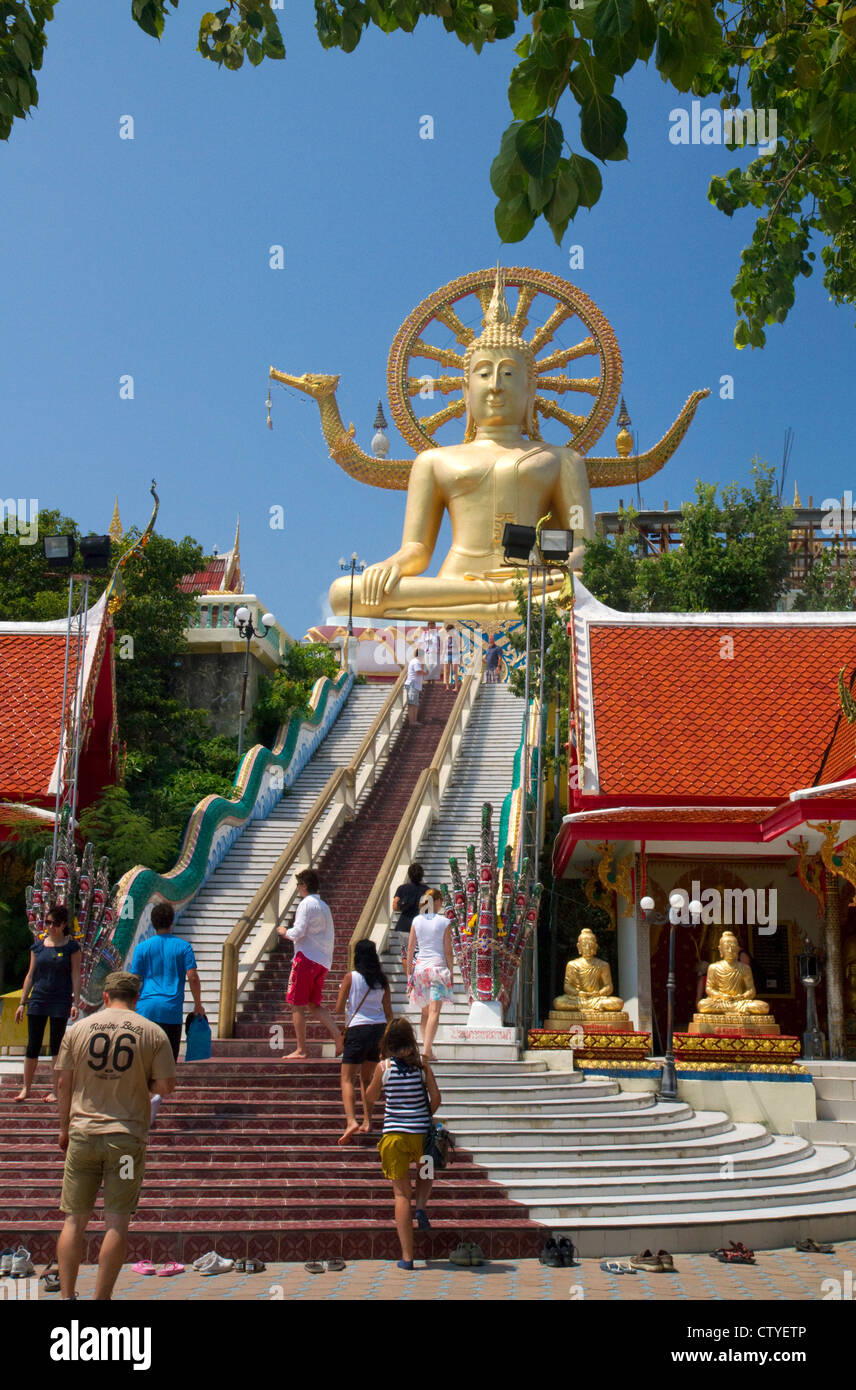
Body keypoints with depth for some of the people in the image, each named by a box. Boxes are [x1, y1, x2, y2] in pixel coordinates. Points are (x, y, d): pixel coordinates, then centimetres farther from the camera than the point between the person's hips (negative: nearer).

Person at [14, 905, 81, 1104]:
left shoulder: (71, 947, -2)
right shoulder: (37, 946, 7)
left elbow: (75, 976, -3)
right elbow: (30, 975, 11)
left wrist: (76, 1003, -9)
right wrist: (22, 1002, 10)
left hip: (61, 1001, -3)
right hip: (38, 999, 3)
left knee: (57, 1046, 3)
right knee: (33, 1045, 5)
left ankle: (56, 1089, 11)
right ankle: (26, 1088, 15)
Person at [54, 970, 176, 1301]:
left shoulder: (77, 1029, 3)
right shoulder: (153, 1033, -2)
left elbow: (63, 1082, 5)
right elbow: (166, 1085, -5)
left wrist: (64, 1127, 16)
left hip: (82, 1134, 2)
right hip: (127, 1137, -2)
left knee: (74, 1219, 11)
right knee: (117, 1223, 4)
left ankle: (67, 1295, 12)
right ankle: (101, 1298, 5)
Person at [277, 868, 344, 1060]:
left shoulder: (306, 904, -8)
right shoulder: (324, 906, 19)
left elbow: (298, 932, -16)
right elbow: (331, 937, 21)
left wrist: (285, 932, 5)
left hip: (306, 958, -8)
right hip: (323, 962, 8)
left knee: (297, 1005, 0)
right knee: (313, 1005, 11)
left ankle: (301, 1050, 1)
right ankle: (337, 1034, -7)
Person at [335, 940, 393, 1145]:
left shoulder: (351, 977, -6)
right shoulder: (382, 980, 6)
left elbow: (339, 1008, -3)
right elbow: (388, 1013, 9)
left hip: (358, 1029, -4)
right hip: (378, 1029, 5)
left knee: (347, 1078, 0)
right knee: (366, 1078, 18)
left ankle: (351, 1121, -17)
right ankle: (367, 1123, 15)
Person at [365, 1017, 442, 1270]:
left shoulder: (384, 1066, -3)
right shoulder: (421, 1064, -1)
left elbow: (370, 1098, 9)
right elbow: (436, 1097, -4)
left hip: (394, 1134, -1)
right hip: (421, 1133, 1)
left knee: (401, 1194, 5)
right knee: (427, 1171, 31)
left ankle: (407, 1256, 2)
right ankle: (421, 1206, 3)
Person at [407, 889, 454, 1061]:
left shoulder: (416, 921, 3)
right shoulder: (444, 922, -4)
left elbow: (410, 948, 4)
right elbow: (448, 951, -3)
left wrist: (409, 972, 9)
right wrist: (451, 973, 5)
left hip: (420, 966, 3)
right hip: (438, 966, -3)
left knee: (425, 1011, 15)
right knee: (434, 1011, -5)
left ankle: (427, 1048, 14)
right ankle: (427, 1049, -15)